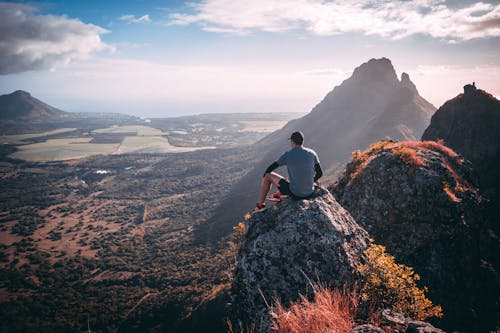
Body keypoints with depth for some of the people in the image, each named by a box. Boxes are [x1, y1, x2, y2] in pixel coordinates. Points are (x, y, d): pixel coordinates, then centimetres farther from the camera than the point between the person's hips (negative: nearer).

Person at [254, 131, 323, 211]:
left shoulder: (288, 155, -11)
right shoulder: (312, 153, -2)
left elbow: (271, 167, -1)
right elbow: (320, 173, 4)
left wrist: (264, 176, 20)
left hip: (295, 193, -5)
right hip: (310, 192, 5)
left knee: (268, 176, 13)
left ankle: (261, 204, 26)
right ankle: (278, 194, 49)